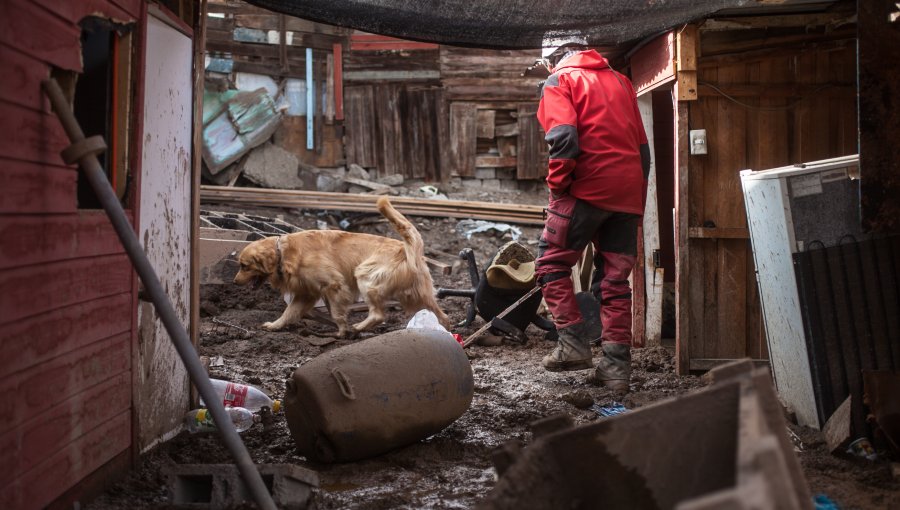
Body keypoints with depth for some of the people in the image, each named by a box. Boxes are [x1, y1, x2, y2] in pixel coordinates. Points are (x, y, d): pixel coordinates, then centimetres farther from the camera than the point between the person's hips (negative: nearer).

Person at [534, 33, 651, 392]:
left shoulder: (559, 81, 1)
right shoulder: (619, 80, 20)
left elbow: (563, 139, -16)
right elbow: (641, 144, 20)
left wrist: (557, 186, -4)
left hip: (587, 189, -6)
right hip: (628, 195, 6)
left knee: (551, 263, 7)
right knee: (615, 279, 9)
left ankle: (574, 342, -2)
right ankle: (616, 365, 7)